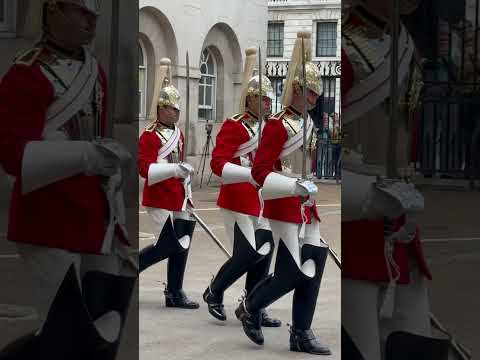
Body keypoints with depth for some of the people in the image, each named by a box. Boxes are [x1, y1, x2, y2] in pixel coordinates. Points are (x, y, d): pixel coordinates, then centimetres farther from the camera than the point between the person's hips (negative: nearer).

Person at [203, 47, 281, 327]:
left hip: (261, 201, 8)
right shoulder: (234, 126, -10)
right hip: (238, 201, -8)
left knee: (264, 254, 4)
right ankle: (214, 293, 15)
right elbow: (218, 163, -18)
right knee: (247, 255, -7)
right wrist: (251, 175, -28)